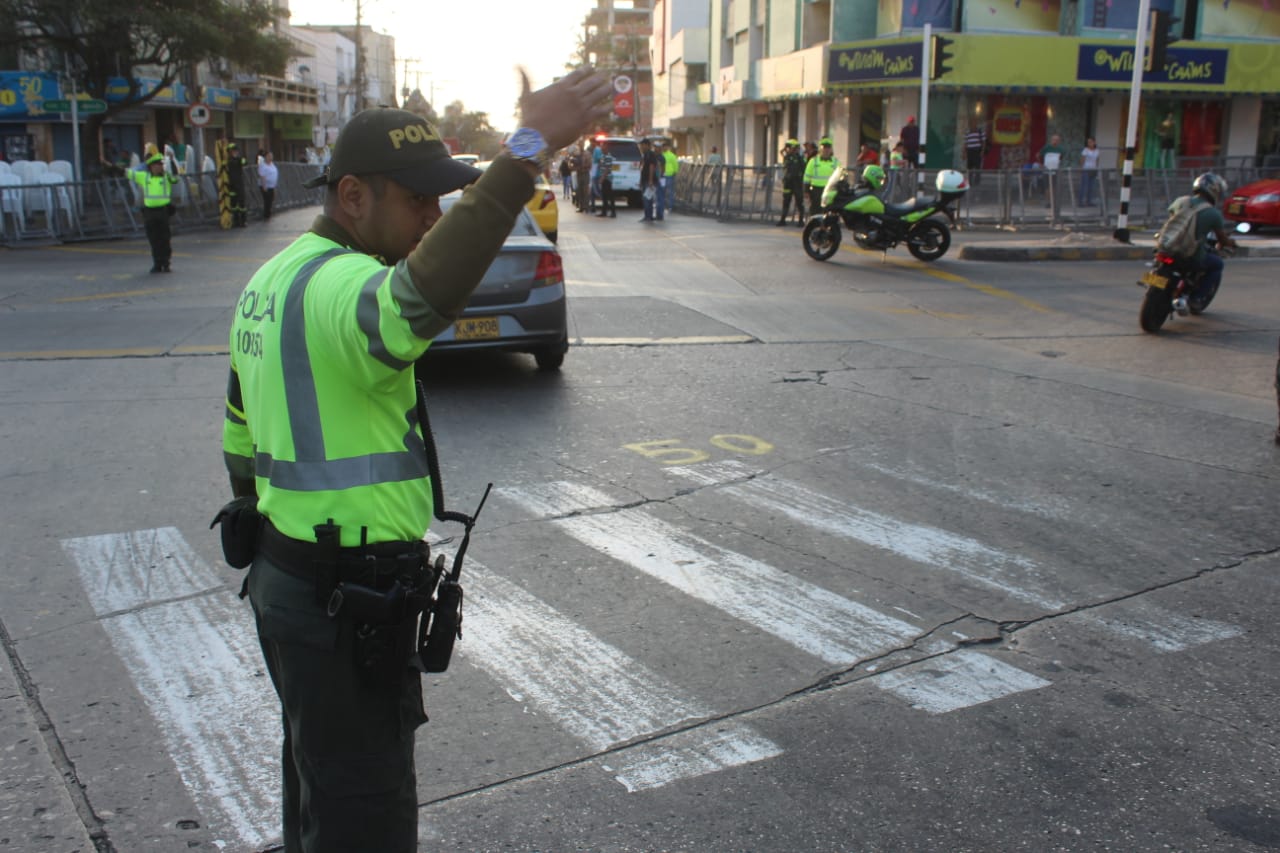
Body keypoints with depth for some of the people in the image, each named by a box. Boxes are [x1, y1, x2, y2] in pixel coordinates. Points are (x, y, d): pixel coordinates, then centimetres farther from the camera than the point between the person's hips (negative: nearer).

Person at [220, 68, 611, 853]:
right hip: (344, 602, -10)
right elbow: (421, 299, -47)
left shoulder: (274, 281, 10)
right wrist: (529, 149, -47)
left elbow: (242, 440, 18)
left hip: (286, 573, 10)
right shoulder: (339, 285, -22)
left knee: (319, 763, 28)